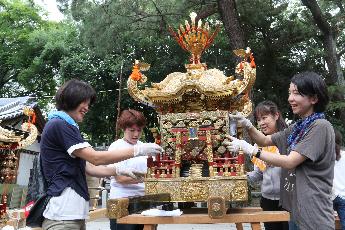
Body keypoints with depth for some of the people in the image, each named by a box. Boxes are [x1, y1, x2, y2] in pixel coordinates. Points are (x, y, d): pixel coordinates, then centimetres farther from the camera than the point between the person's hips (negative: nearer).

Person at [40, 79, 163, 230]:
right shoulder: (58, 125, -11)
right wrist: (137, 150, -15)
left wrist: (119, 171, 7)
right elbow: (95, 158, -17)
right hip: (62, 213, -9)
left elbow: (88, 168, 16)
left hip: (74, 211, 9)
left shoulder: (68, 128, 20)